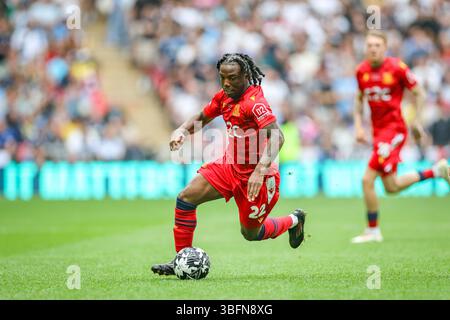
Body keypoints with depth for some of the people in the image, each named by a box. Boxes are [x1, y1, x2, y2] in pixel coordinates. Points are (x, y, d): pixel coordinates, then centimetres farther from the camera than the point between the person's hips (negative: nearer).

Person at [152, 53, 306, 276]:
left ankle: (293, 221, 37)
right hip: (230, 166, 7)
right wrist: (182, 130, -5)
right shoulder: (224, 97, -1)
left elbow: (276, 136, -38)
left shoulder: (254, 102, -26)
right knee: (186, 199, -7)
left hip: (255, 175, -7)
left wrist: (260, 170, -51)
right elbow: (202, 118, 17)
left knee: (250, 233, 8)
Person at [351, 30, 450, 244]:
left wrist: (416, 121, -3)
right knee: (392, 187, 11)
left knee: (368, 180, -14)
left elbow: (418, 94, -1)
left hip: (394, 129, -7)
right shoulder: (362, 71, 5)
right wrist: (358, 126, 8)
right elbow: (359, 99, 19)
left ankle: (372, 231, 1)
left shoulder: (397, 67, -11)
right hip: (378, 130, 7)